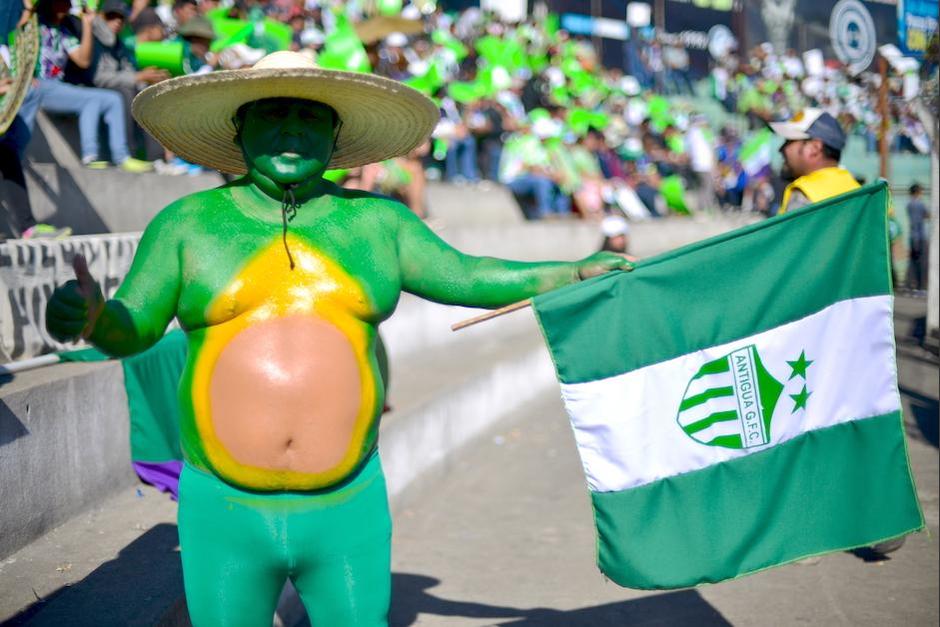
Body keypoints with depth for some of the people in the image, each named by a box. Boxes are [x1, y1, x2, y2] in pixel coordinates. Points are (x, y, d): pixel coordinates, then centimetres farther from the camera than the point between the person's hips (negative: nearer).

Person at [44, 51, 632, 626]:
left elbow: (465, 277, 15)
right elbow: (129, 330, 0)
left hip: (348, 509, 1)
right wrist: (89, 315, -22)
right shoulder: (187, 223, 2)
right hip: (225, 513, -1)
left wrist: (575, 273, 16)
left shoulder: (376, 221, 6)